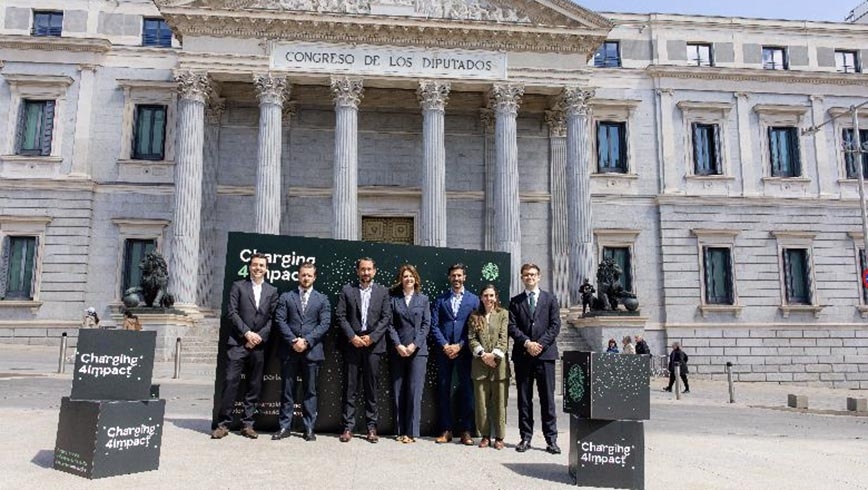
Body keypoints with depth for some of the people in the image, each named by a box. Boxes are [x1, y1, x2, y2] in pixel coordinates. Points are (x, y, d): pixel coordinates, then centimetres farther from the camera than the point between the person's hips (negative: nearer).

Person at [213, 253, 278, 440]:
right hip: (238, 342, -2)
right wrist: (247, 333, -11)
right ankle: (223, 424, 2)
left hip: (259, 344, 2)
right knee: (230, 382, -6)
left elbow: (273, 318, 6)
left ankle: (247, 424, 13)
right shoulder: (238, 286, 6)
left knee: (255, 385, 5)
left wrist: (260, 336, -7)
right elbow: (232, 312, -2)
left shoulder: (272, 291, 12)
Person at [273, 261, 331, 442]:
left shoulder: (322, 299, 9)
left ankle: (309, 428, 11)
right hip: (289, 350, 0)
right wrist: (293, 340, -11)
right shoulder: (286, 297, 10)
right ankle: (284, 427, 12)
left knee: (310, 391, 4)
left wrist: (306, 341, -11)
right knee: (287, 390, 5)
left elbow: (325, 324, 0)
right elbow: (280, 320, 1)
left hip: (312, 350, 0)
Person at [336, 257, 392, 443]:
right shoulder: (347, 290, 7)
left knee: (372, 388, 4)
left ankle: (371, 427, 12)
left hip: (373, 345, 0)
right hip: (352, 344, 0)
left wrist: (372, 337, -9)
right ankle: (348, 427, 8)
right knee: (350, 388, 2)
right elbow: (340, 316, 1)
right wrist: (352, 336, -9)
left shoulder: (382, 291, 8)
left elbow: (386, 318, 2)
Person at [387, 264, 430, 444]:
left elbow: (426, 324, 2)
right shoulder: (394, 299, 7)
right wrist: (398, 345, -9)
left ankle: (412, 431, -1)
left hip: (418, 350, -1)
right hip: (398, 351, 1)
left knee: (414, 391, -5)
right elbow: (391, 325, 3)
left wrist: (414, 344, -9)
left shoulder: (423, 299, 9)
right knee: (397, 391, 3)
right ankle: (400, 431, 10)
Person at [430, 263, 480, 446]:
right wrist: (445, 345, -8)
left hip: (464, 351, -1)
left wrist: (459, 346, -8)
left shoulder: (473, 299, 7)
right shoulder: (440, 299, 10)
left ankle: (465, 431, 7)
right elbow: (434, 326, 5)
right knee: (443, 390, 3)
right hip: (444, 350, 1)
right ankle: (446, 430, 11)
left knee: (466, 390, -1)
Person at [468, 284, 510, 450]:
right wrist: (482, 354, -10)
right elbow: (472, 338, 4)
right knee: (481, 402, 5)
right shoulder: (475, 316, 11)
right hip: (480, 364, 2)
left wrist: (494, 354, -14)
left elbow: (504, 338, -3)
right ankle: (485, 435, 15)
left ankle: (499, 437, 11)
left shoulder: (503, 314, 5)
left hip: (499, 363, -2)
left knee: (499, 402, 2)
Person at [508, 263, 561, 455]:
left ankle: (551, 439, 5)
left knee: (547, 398, -1)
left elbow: (555, 325, 2)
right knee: (524, 398, 5)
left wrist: (540, 344, -9)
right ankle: (525, 437, 12)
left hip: (545, 353, -1)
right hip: (522, 355, 1)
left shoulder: (550, 299, 10)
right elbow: (512, 327, 3)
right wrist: (527, 343, -11)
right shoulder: (515, 301, 11)